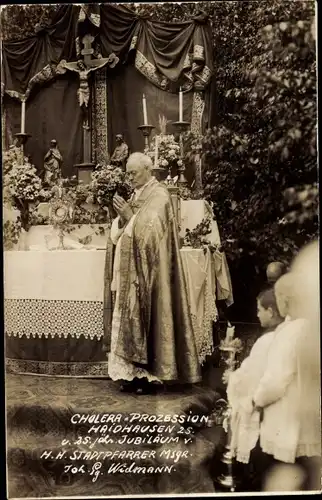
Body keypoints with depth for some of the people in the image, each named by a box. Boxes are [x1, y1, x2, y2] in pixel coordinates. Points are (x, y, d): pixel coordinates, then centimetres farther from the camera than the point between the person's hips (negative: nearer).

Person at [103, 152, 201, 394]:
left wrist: (130, 216, -17)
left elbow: (150, 229, -18)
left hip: (145, 274, -8)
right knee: (129, 321, 6)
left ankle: (151, 374, 4)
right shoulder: (135, 196, 17)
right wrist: (122, 217, -3)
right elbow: (119, 234, 15)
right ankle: (134, 372, 13)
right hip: (128, 271, 8)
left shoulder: (159, 195, -6)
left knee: (145, 319, -5)